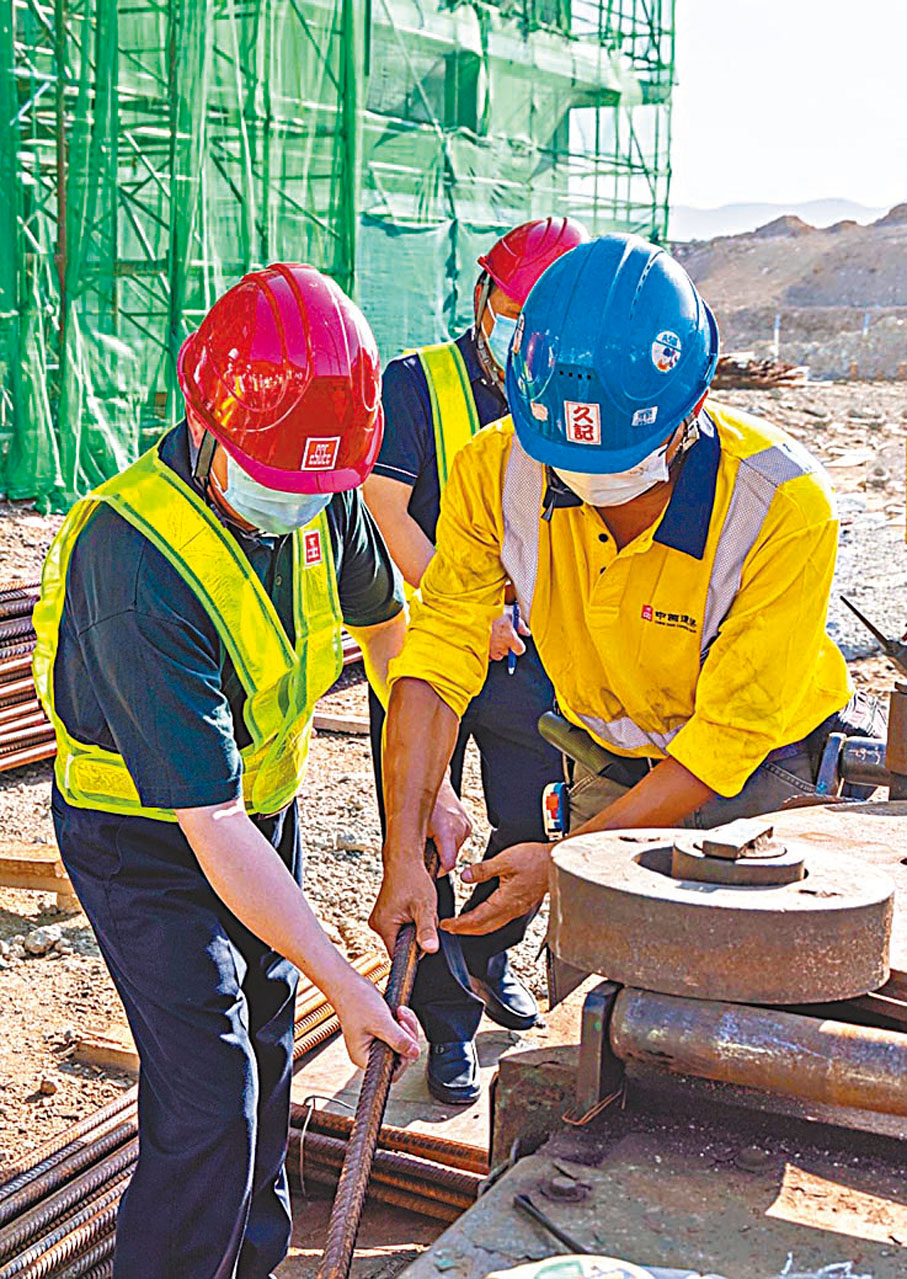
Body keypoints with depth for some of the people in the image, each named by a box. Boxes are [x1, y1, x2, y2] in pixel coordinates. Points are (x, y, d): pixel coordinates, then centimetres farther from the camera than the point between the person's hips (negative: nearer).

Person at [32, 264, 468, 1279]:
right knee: (207, 1102, -10)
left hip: (267, 804, 7)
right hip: (146, 842, -7)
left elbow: (386, 623, 8)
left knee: (263, 1057, 20)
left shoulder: (320, 499, -15)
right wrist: (342, 982, -31)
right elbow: (210, 827, -35)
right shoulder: (139, 567, -37)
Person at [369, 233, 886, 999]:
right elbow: (438, 661, -18)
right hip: (620, 768, 3)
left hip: (772, 773, -3)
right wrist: (402, 857, -26)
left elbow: (728, 738, -25)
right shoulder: (498, 470, -20)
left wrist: (566, 858, -27)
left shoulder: (784, 504, -30)